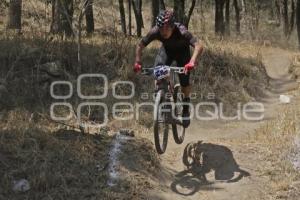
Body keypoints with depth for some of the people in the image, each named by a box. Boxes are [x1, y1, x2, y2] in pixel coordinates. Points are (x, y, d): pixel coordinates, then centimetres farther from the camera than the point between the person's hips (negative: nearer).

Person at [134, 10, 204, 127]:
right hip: (167, 49, 3)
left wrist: (192, 62, -66)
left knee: (184, 82, -13)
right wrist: (137, 62, -32)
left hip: (182, 51, -2)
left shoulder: (181, 32, -40)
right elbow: (140, 46, -19)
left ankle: (186, 108, 13)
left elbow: (199, 46, -50)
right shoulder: (155, 32, -31)